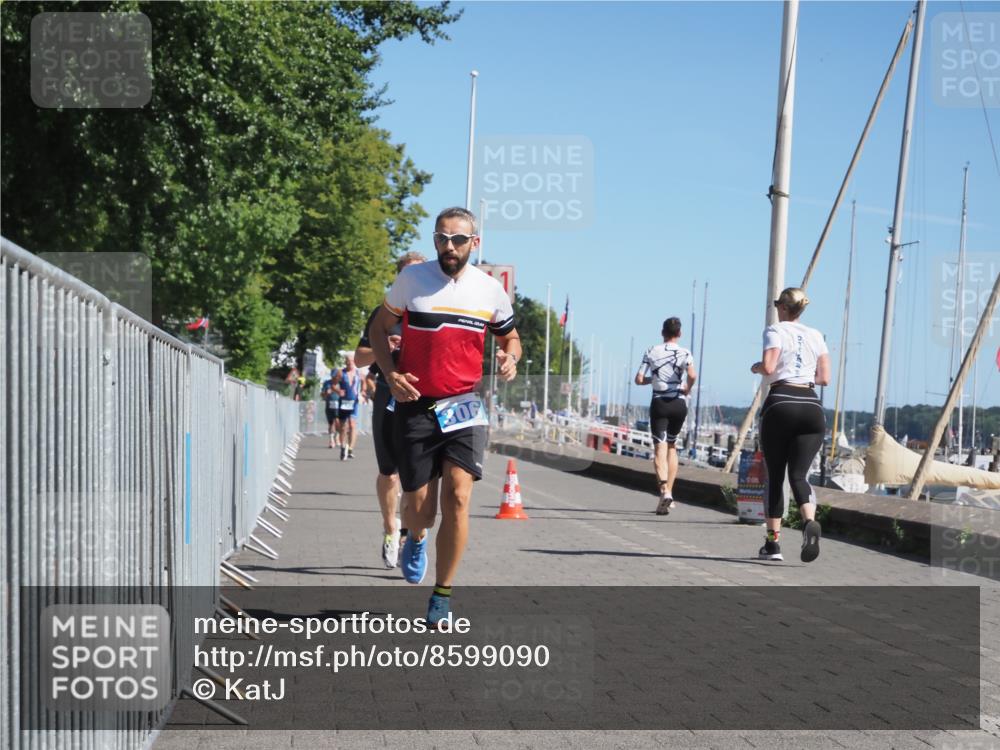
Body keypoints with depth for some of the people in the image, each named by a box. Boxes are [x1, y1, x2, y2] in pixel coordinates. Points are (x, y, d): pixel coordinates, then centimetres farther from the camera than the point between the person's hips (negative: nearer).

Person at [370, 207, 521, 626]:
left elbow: (510, 338, 18)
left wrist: (510, 358, -6)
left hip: (464, 404, 1)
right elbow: (380, 327, 8)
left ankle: (443, 594, -1)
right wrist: (390, 374, -8)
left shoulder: (491, 291, 3)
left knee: (457, 498, -14)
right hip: (415, 406, 0)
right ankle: (416, 539, 42)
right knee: (419, 508, 3)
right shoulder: (412, 278, -2)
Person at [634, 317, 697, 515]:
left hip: (659, 403, -1)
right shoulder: (684, 353, 0)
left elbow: (639, 379, -3)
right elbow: (693, 375, -17)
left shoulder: (651, 352, 2)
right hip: (679, 404, 1)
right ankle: (669, 492, 17)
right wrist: (688, 388, 2)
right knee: (672, 446, 18)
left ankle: (664, 489, -30)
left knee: (660, 447, -7)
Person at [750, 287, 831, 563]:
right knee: (798, 474, -1)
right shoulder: (816, 335, 15)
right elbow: (824, 378, 12)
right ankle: (810, 522, -31)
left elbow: (769, 367, -13)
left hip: (780, 403, -3)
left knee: (775, 476, 7)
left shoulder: (775, 330, 1)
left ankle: (773, 542, 8)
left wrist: (756, 367, 9)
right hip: (811, 406, 3)